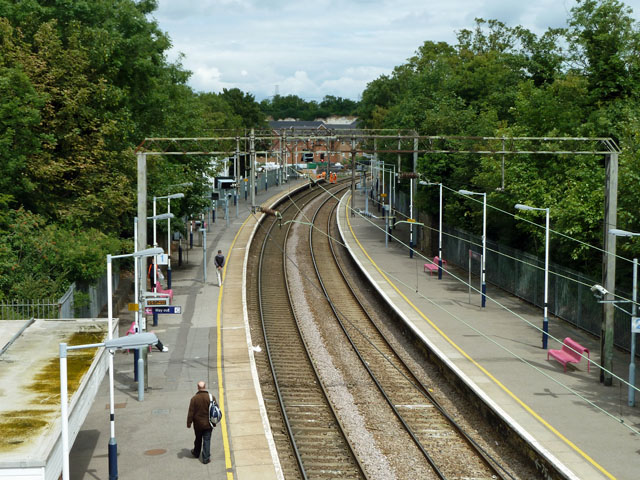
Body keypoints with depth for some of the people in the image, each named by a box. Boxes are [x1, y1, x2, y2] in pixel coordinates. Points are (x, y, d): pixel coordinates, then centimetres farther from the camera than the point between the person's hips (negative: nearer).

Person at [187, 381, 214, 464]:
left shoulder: (194, 398, -14)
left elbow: (191, 412, -10)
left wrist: (189, 423, -1)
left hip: (198, 424, 1)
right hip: (208, 424, 0)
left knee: (198, 439, 21)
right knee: (207, 440, 4)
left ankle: (196, 453, 39)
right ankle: (206, 458, 2)